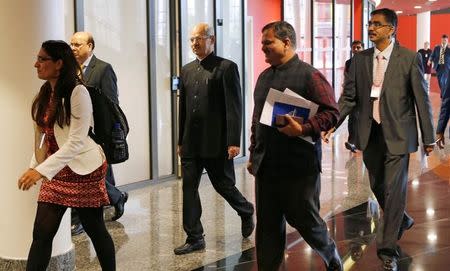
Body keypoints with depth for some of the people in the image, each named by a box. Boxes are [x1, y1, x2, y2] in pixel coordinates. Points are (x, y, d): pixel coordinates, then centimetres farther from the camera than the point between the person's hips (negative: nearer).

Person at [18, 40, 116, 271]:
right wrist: (34, 167, 7)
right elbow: (44, 137, 14)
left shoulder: (78, 92, -17)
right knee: (41, 233, 0)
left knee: (95, 230, 7)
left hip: (83, 171, -6)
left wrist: (41, 170, -28)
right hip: (55, 171, 6)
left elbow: (76, 142, -23)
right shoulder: (45, 94, 7)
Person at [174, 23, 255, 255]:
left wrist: (234, 141, -16)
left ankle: (246, 212, 36)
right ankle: (194, 238, 11)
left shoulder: (227, 68, -6)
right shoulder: (187, 70, 12)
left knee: (223, 185, 7)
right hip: (191, 144, 5)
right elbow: (183, 108, 16)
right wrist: (181, 141, 15)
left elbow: (234, 107, -11)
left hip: (217, 143, -5)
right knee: (188, 188, 3)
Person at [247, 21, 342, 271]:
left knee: (305, 220, 5)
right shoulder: (264, 77, 14)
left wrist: (303, 129, -24)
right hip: (266, 166, 6)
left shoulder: (309, 75, -7)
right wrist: (253, 154, 19)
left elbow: (331, 112, -12)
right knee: (268, 225, 8)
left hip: (299, 166, -6)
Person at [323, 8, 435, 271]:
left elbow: (422, 99, -4)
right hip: (370, 134, 4)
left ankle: (388, 249, 7)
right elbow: (349, 96, 4)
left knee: (394, 190, -4)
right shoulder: (360, 59, 5)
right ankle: (402, 220, 45)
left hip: (397, 134, -4)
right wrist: (333, 123, -10)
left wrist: (428, 137, -3)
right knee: (378, 187, 17)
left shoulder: (410, 58, -6)